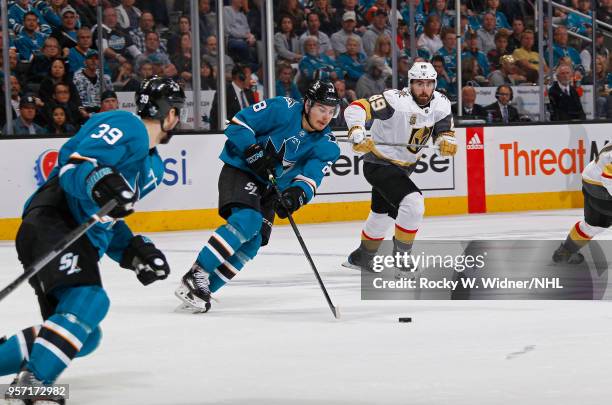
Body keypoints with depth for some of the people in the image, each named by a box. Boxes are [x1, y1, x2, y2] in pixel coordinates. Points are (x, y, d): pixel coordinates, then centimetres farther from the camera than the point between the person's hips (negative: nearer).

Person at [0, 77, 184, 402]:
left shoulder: (152, 165, 27)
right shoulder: (125, 126, -4)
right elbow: (72, 167, -17)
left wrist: (133, 250, 15)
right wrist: (97, 180, -37)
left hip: (81, 240, 10)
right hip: (51, 223, -10)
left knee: (84, 338, 10)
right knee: (88, 300, -30)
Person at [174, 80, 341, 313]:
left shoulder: (326, 145, -3)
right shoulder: (283, 110, -16)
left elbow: (311, 178, -16)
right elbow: (238, 124, -15)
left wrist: (297, 194, -37)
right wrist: (253, 152, -27)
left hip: (269, 188, 6)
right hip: (240, 171, -6)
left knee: (253, 243, -8)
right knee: (247, 220, -29)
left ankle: (204, 287, -1)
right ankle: (195, 276, -27)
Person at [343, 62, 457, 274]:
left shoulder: (441, 103, -7)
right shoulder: (396, 100, -28)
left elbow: (444, 130, -2)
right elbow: (355, 109, -31)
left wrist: (447, 142, -26)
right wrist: (357, 134, -48)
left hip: (404, 166, 8)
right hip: (379, 164, -8)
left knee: (384, 214, 25)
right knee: (413, 204, -25)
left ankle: (361, 257, 46)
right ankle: (401, 256, -8)